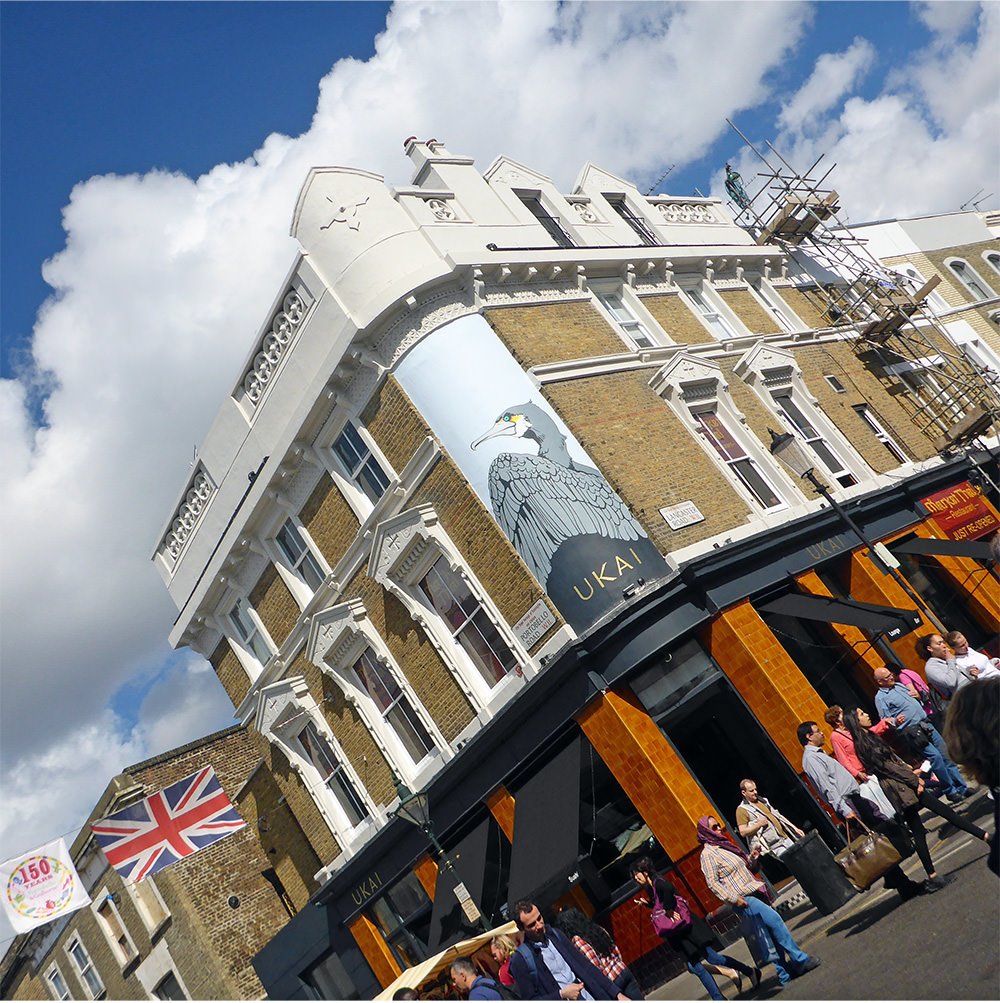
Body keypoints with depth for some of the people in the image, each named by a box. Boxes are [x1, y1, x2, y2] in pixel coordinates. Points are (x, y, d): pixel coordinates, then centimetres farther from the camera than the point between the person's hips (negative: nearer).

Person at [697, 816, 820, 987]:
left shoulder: (724, 845, 16)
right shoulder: (708, 854, -9)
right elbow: (712, 883, -14)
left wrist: (751, 859, 4)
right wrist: (733, 899, -20)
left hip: (755, 893, 8)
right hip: (743, 899, -8)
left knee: (773, 932, 7)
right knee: (775, 920, -16)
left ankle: (784, 974, 14)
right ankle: (800, 960, -7)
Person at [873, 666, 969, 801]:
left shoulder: (899, 685, 16)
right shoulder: (880, 698, -7)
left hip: (925, 723, 8)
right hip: (912, 731, -7)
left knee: (945, 753, 5)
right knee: (935, 756, -16)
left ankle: (962, 788, 14)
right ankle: (950, 792, -3)